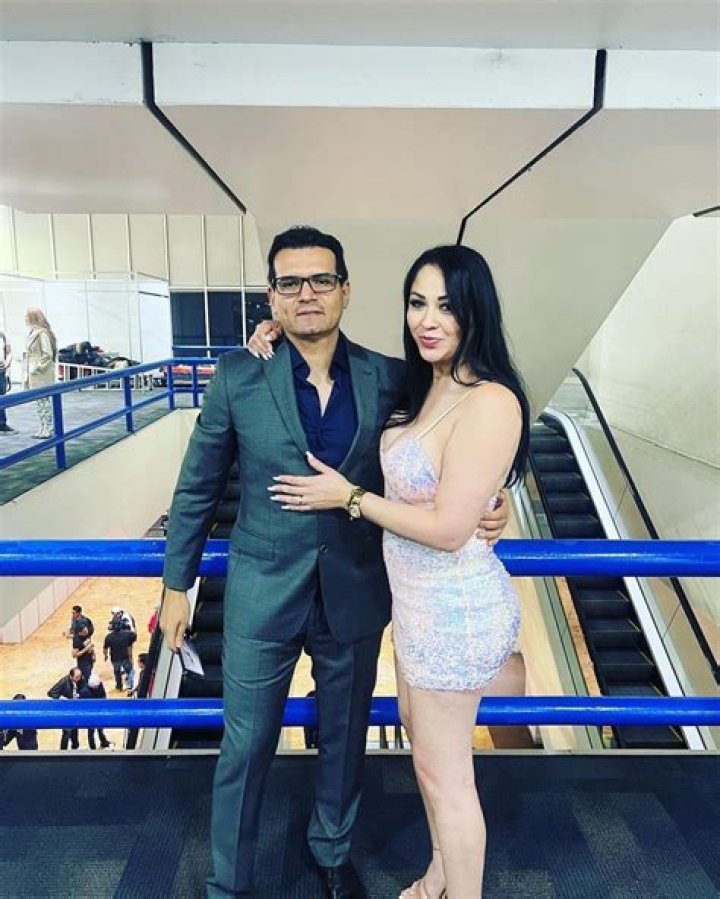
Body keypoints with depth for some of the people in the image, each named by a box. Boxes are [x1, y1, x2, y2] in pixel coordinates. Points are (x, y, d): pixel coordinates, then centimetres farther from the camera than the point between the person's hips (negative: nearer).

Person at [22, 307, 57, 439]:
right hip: (35, 373, 9)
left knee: (44, 400, -3)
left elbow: (47, 354, -19)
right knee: (40, 401, 12)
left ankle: (48, 429, 3)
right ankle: (43, 428, 18)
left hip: (42, 373, -9)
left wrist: (37, 368, -17)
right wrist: (27, 373, 14)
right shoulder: (33, 332, 12)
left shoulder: (42, 332, -15)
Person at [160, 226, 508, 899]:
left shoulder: (388, 379, -7)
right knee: (245, 746, 13)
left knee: (344, 736, 22)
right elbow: (197, 487, -1)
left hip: (356, 593, 2)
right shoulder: (237, 376, -9)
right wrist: (176, 584, 2)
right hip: (263, 592, -1)